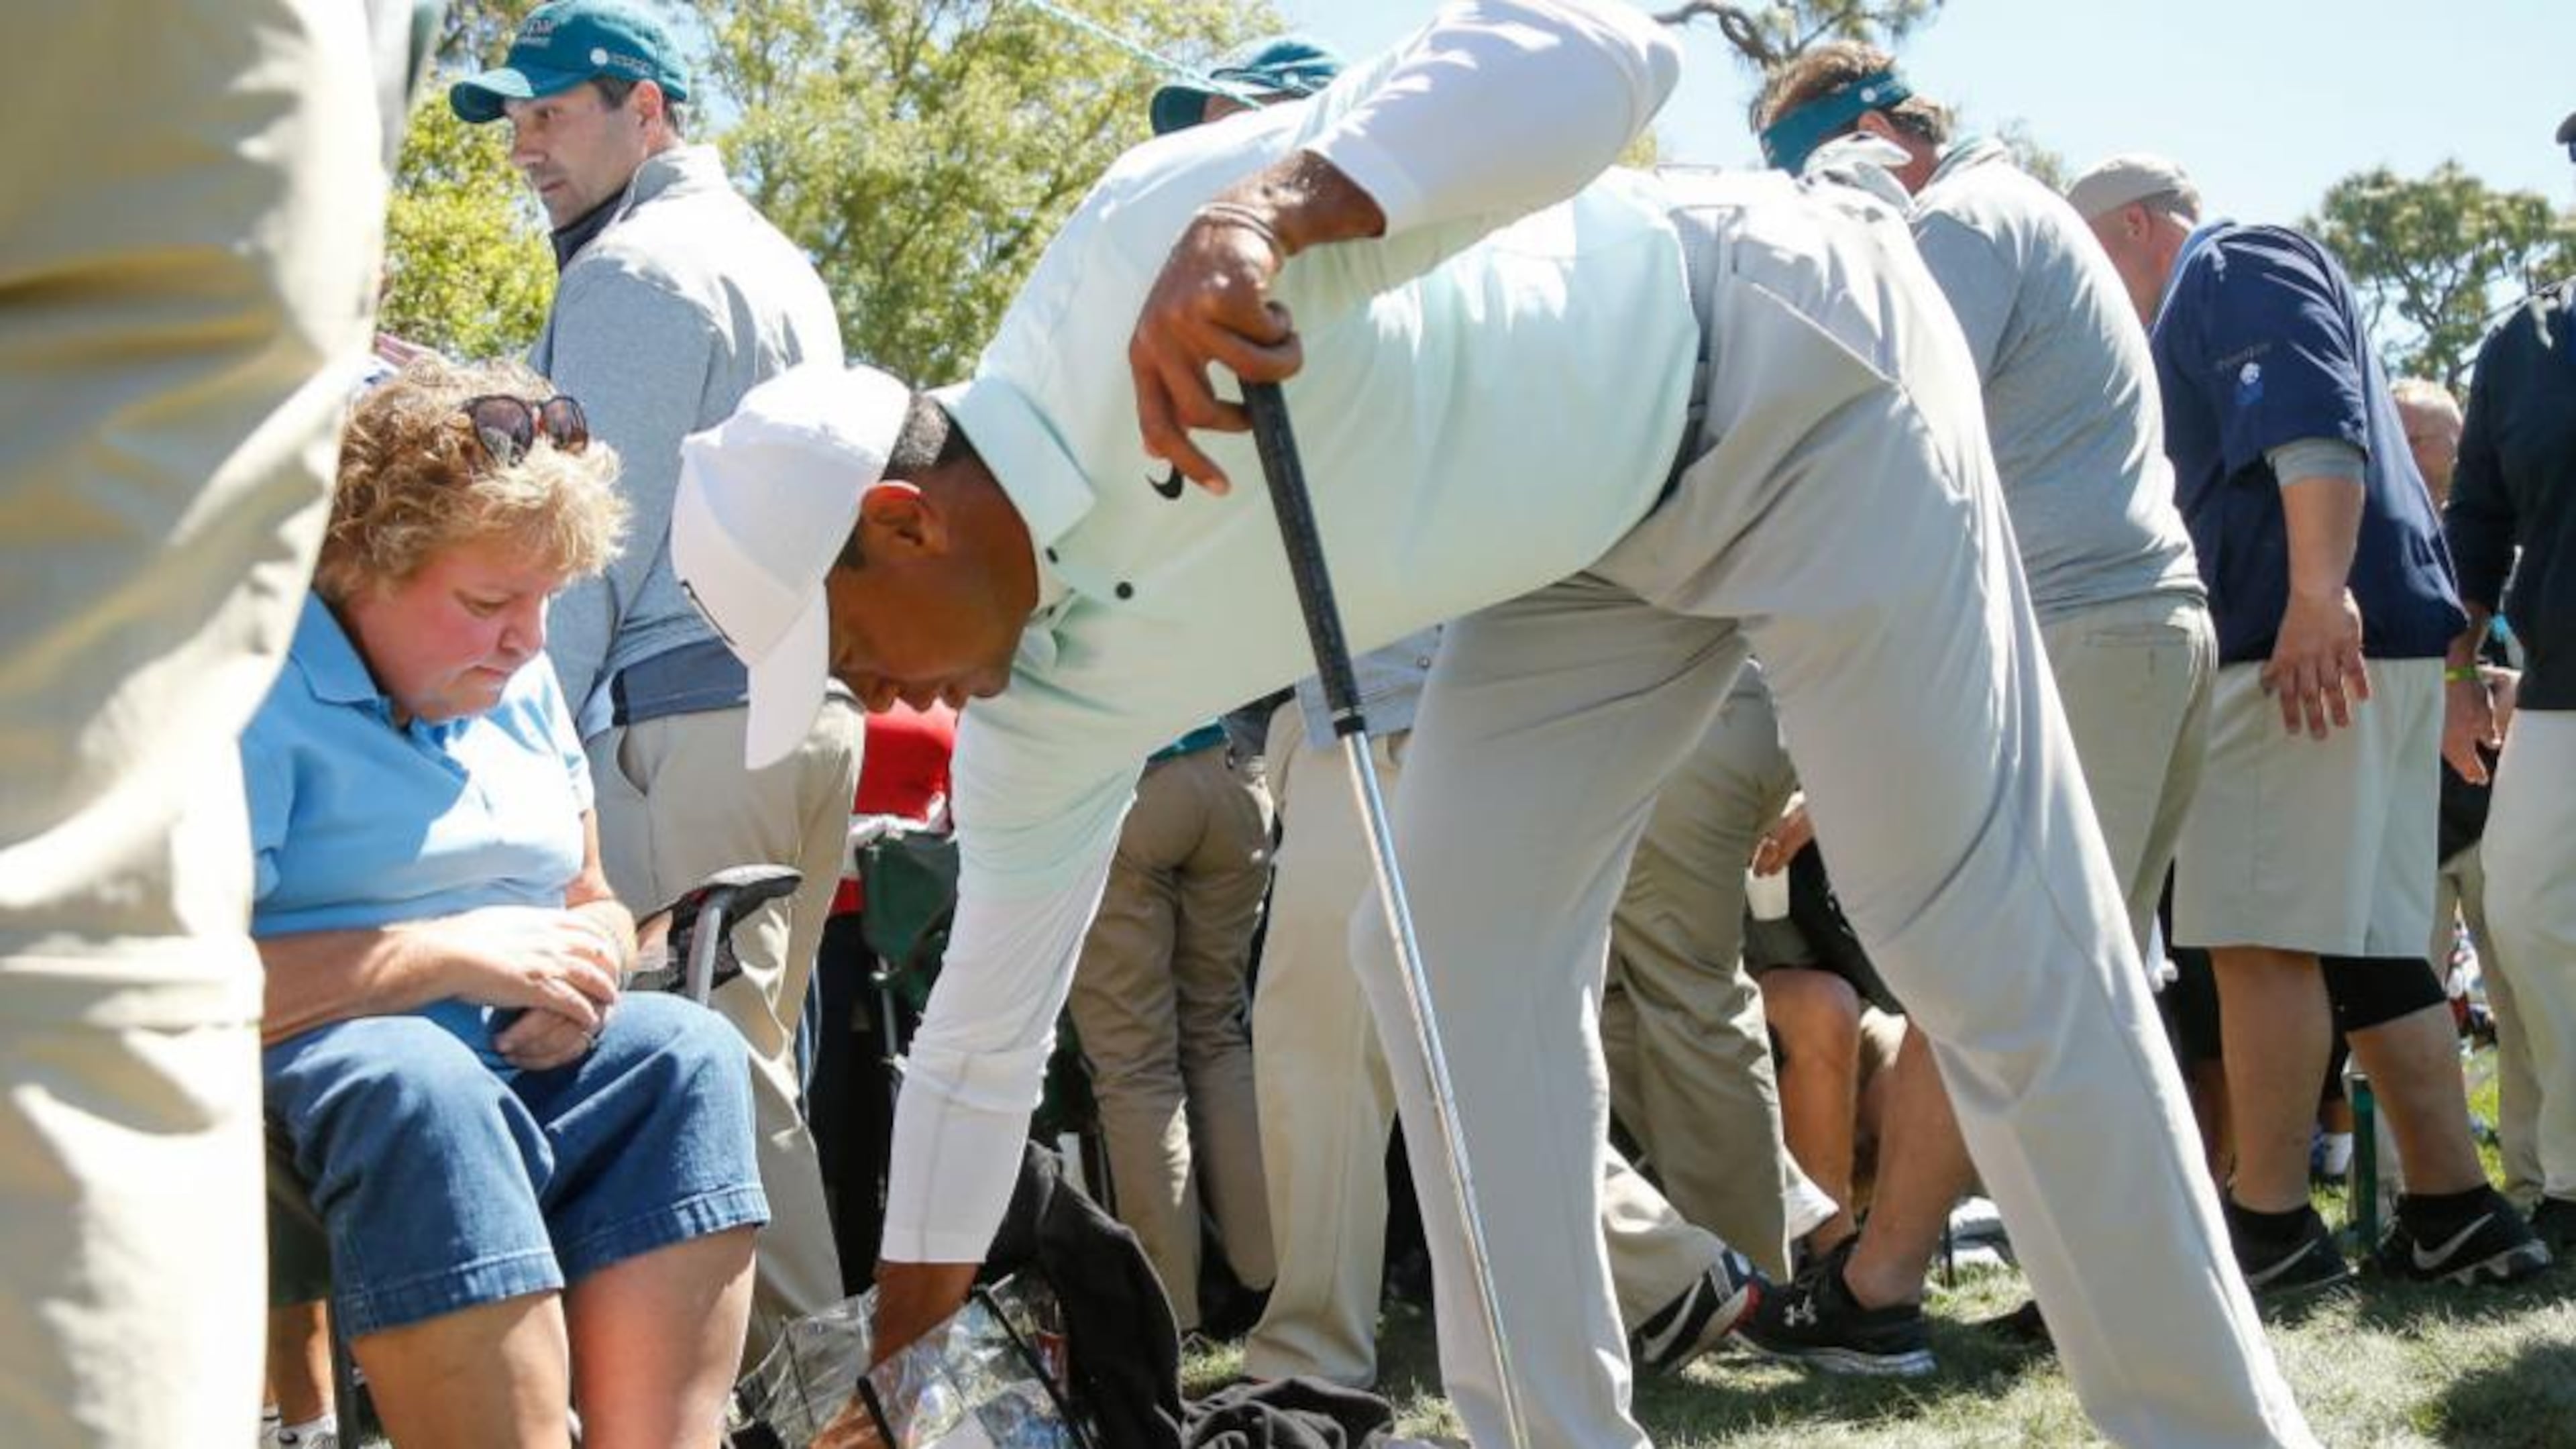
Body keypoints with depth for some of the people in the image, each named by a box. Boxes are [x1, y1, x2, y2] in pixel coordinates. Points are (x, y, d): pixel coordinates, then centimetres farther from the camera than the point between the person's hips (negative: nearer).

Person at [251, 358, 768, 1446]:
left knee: (686, 1051, -20)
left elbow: (594, 909, 23)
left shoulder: (518, 686, 16)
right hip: (297, 1069, -7)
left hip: (509, 1065, 7)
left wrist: (584, 967, -3)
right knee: (416, 1086, -38)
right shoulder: (259, 698, -10)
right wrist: (455, 953, -18)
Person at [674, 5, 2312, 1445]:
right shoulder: (1045, 705, -8)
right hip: (1604, 530, 7)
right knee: (1448, 956, -2)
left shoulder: (1143, 251, -32)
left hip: (1790, 368, -7)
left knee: (1992, 951, -7)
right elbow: (984, 1032, 5)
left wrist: (1267, 213, -56)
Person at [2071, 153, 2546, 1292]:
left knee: (2261, 933, -9)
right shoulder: (2233, 291, 30)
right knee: (2367, 943, 9)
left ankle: (2271, 1225, -8)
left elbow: (2318, 424, -18)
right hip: (2372, 645, 10)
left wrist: (2319, 592, -28)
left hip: (2308, 639, -10)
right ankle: (2453, 1212, 8)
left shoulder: (2231, 267, 0)